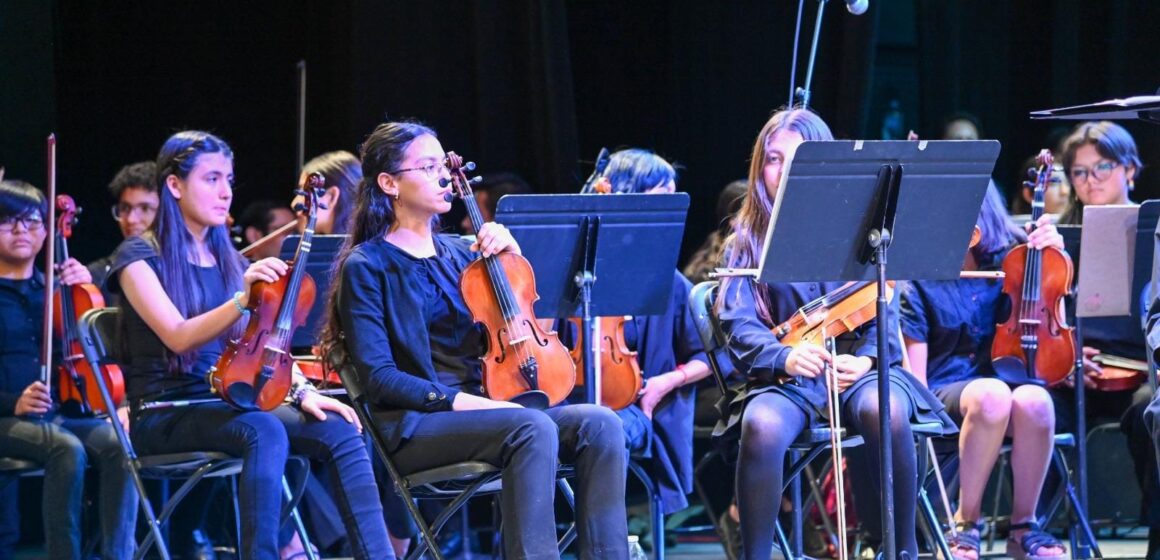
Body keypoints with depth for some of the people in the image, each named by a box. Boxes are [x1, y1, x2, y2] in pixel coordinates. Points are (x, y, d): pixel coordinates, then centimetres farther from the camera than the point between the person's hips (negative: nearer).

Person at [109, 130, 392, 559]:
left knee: (339, 431, -20)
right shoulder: (141, 257, -3)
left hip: (228, 406, 6)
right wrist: (243, 299, -33)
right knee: (266, 432, -37)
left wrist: (301, 391, -8)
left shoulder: (229, 262, 17)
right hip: (164, 415, -6)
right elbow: (178, 336, -18)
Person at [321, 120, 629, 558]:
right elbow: (378, 378, -9)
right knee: (533, 429, -34)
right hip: (416, 423, -6)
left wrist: (510, 256, 6)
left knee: (599, 424, -21)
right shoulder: (366, 267, -1)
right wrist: (459, 401, -20)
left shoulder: (457, 253, 17)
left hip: (484, 410, 6)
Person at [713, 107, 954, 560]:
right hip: (786, 379, 0)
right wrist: (785, 357, -25)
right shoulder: (748, 241, 10)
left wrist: (865, 359, -20)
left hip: (858, 369, 0)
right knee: (762, 425, -36)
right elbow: (741, 327, -3)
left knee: (885, 412, -36)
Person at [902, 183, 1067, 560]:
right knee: (992, 395, -39)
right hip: (948, 393, -2)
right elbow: (915, 373, 0)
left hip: (1010, 376, 2)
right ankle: (965, 524, -24)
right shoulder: (921, 282, 2)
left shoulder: (1010, 259, 9)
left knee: (1033, 400, -36)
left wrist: (1056, 251, -4)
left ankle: (1024, 525, -19)